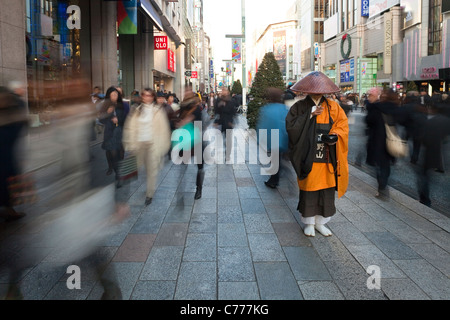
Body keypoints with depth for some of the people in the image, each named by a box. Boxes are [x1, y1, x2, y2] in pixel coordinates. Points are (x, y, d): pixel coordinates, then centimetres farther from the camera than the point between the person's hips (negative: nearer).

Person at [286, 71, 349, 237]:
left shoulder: (333, 107, 10)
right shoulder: (299, 107, 2)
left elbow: (343, 125, 5)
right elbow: (290, 126, -10)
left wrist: (334, 136, -14)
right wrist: (310, 115, -15)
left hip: (327, 159, 3)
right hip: (308, 158, -2)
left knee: (327, 190, 6)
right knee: (309, 190, 3)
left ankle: (320, 222, 22)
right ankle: (309, 222, 19)